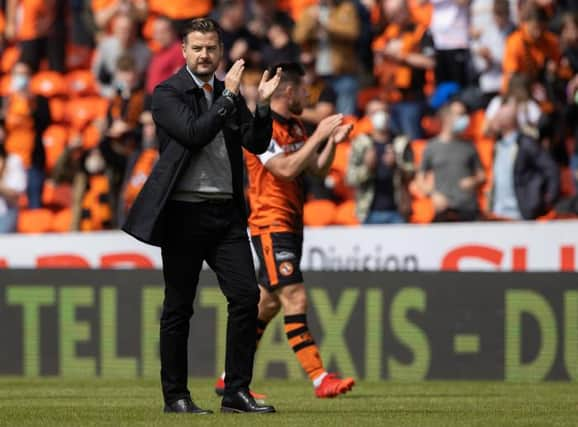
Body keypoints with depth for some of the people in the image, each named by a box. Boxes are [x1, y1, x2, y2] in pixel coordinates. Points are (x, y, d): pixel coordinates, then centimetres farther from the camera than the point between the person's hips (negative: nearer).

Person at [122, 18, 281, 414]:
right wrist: (229, 96, -17)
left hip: (226, 213, 5)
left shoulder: (229, 94, 13)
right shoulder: (167, 94, -4)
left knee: (247, 295, -4)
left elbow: (257, 144, 7)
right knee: (179, 307, 2)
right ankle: (175, 396, 11)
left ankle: (237, 392, 1)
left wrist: (262, 104, -8)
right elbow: (194, 134, -18)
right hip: (184, 213, -5)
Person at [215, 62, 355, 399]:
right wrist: (318, 136, -18)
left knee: (268, 303, 11)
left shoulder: (295, 126, 15)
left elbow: (318, 169, 16)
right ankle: (320, 379, -19)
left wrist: (333, 141, 0)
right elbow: (286, 168, -23)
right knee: (295, 298, -14)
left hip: (291, 224, 10)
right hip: (271, 223, -10)